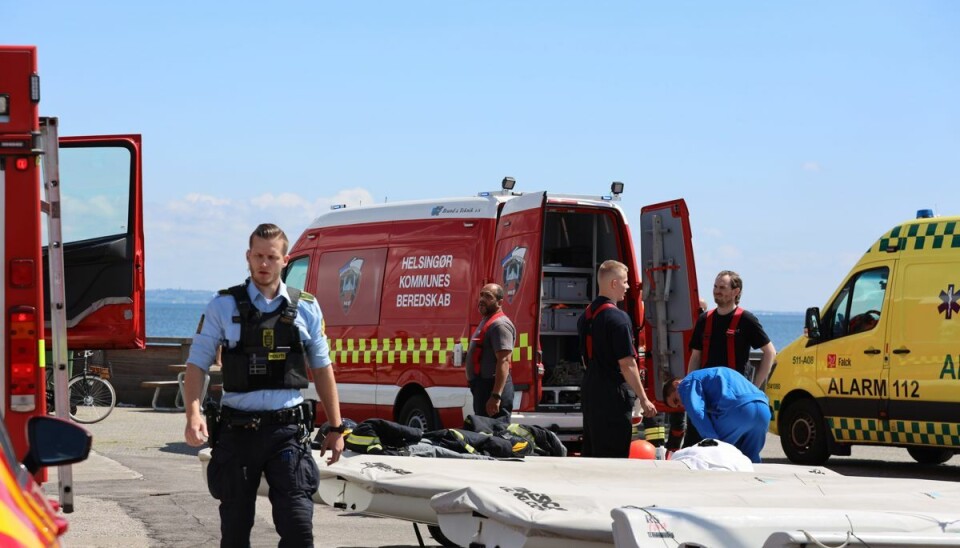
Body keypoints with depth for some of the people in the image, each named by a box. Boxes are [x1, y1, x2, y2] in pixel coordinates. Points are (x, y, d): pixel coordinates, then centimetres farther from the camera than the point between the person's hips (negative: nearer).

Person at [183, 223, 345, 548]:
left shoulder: (306, 308, 7)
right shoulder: (223, 306, 2)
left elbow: (322, 369, 13)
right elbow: (197, 364, -1)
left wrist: (335, 428, 11)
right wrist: (193, 414, -17)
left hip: (288, 430, 0)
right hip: (237, 431, 0)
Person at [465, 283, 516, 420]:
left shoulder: (500, 325, -14)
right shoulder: (486, 321, 20)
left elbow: (504, 361, -23)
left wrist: (496, 396, -30)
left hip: (493, 387, -11)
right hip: (482, 387, 11)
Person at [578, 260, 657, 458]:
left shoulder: (586, 316, 12)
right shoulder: (618, 318, -16)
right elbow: (627, 364, -18)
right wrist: (643, 399, -14)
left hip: (589, 389, 9)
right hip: (613, 395, -9)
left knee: (590, 452, 13)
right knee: (614, 456, -5)